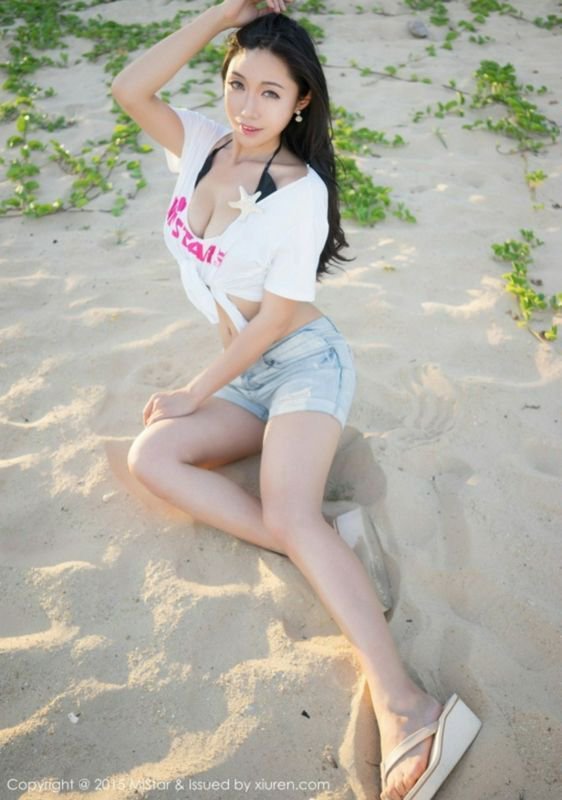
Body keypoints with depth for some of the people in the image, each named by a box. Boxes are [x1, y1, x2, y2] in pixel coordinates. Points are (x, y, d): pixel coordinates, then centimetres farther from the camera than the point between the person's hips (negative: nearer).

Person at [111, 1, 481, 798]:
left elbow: (275, 319, -14)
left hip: (305, 362, -7)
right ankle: (319, 557, -23)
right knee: (149, 456, -17)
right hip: (246, 380, 7)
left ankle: (405, 709, -38)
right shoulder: (203, 143, 6)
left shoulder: (300, 192, -13)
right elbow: (130, 89, -10)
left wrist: (194, 394, -8)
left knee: (289, 515, -30)